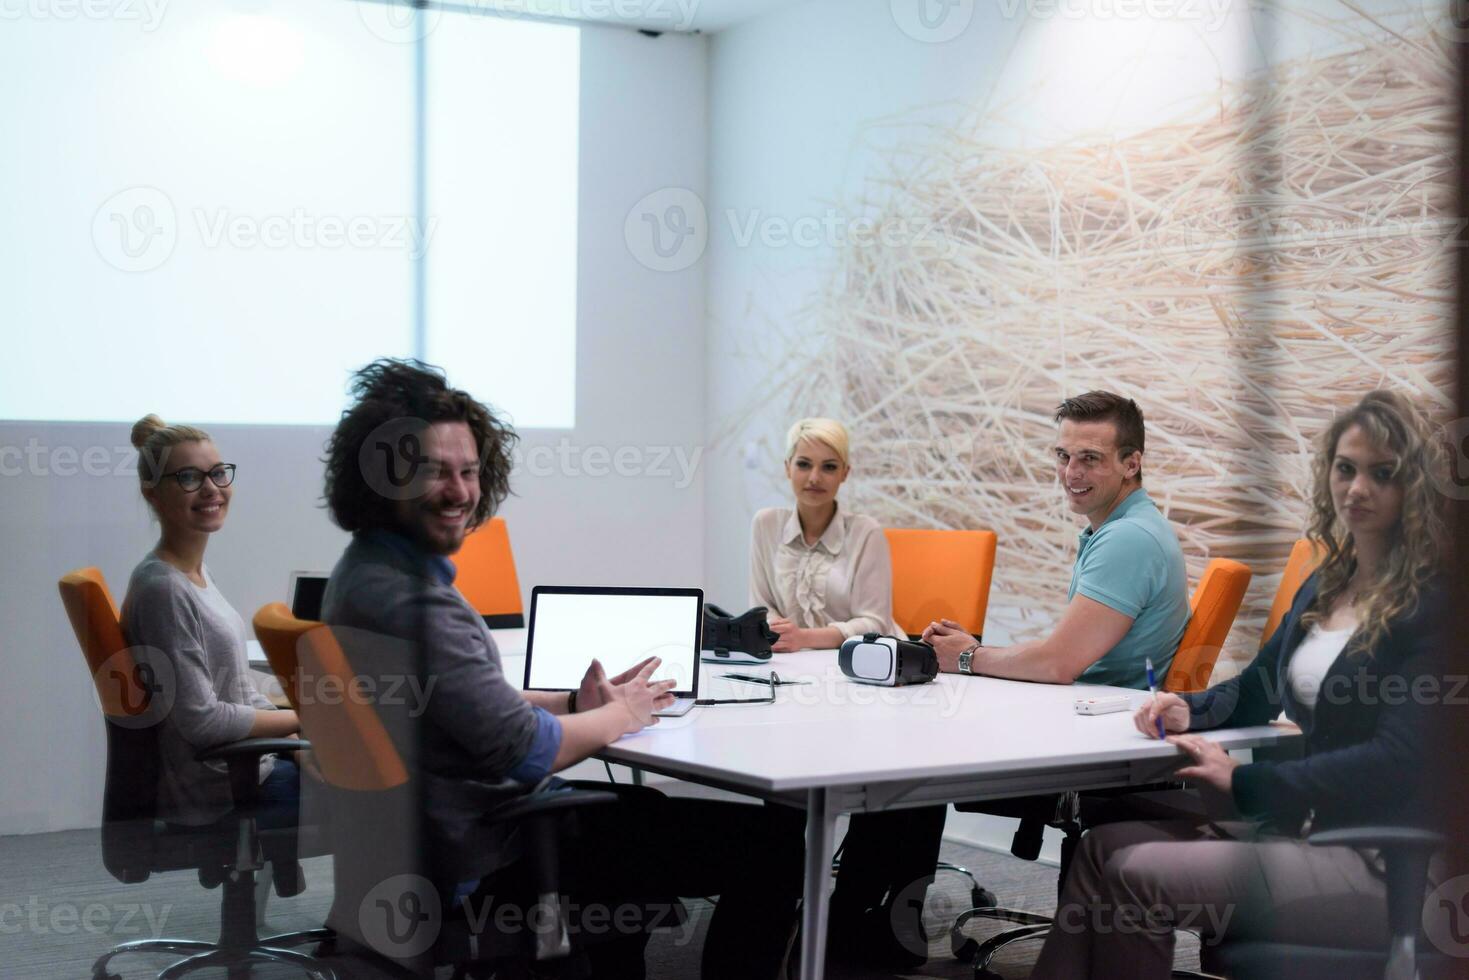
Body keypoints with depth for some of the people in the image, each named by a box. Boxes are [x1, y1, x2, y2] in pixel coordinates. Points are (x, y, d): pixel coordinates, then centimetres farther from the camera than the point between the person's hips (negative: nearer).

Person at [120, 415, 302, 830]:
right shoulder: (162, 587, -20)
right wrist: (304, 719, -13)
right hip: (213, 792, -9)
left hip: (240, 768, 9)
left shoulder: (197, 573, 9)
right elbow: (201, 719, -22)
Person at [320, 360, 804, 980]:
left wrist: (574, 706, 5)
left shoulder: (368, 571, 7)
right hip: (484, 863, -10)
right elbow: (524, 748, -24)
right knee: (774, 839, -5)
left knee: (643, 805, 35)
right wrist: (617, 716, -6)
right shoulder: (408, 600, -26)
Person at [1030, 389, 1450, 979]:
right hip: (1305, 828, 8)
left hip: (1382, 865, -8)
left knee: (1135, 875, -20)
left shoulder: (1431, 605, -11)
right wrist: (1189, 709, 3)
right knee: (1106, 842, -9)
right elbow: (1259, 688, 26)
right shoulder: (1324, 588, 15)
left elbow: (1396, 761, -19)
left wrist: (1244, 783, -19)